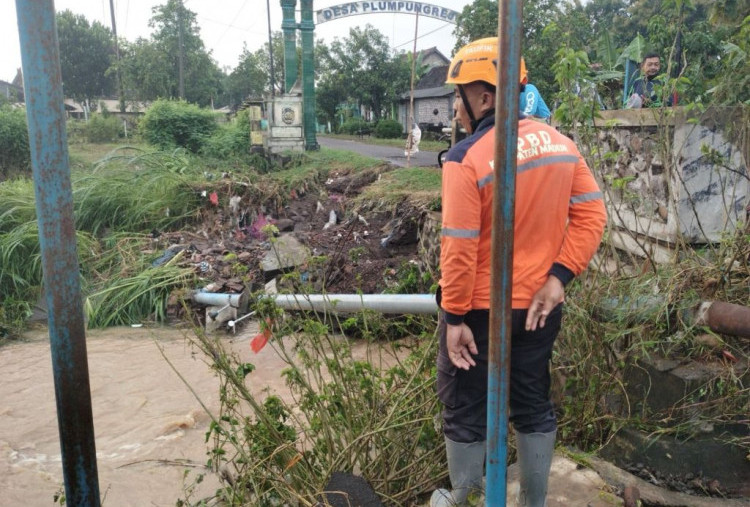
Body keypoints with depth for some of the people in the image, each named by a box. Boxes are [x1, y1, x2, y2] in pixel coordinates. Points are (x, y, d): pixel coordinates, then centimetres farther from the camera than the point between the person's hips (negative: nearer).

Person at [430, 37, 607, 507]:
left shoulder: (466, 158, -19)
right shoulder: (560, 142, 0)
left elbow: (460, 248, -21)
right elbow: (592, 216, -2)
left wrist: (455, 317, -14)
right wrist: (558, 276, -5)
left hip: (480, 309, -5)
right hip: (537, 305, 6)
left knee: (466, 411, 13)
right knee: (534, 406, 19)